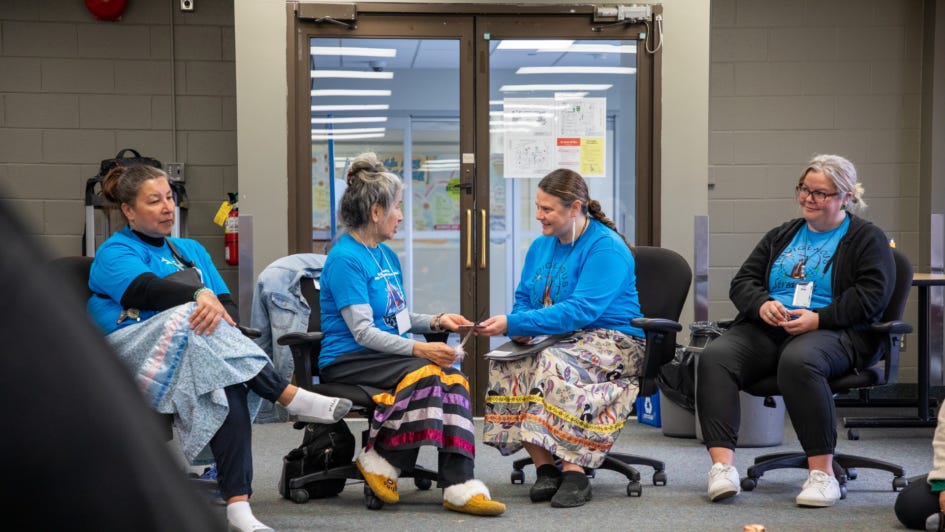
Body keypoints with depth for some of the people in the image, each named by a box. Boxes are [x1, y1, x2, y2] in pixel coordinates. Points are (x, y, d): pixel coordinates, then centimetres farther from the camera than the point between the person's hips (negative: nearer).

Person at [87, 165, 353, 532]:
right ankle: (289, 397, -32)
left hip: (196, 358, 5)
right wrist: (200, 294, -33)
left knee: (229, 390, -31)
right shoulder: (114, 253, 7)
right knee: (190, 319, -35)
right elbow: (145, 289, -16)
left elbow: (227, 304, 12)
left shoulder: (191, 250, 26)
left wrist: (220, 311, -13)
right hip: (134, 356, -4)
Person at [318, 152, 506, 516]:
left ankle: (458, 485, -29)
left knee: (452, 378, -20)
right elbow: (362, 332, -18)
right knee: (424, 373, -31)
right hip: (347, 360, -8)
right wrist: (418, 349, -26)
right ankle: (381, 461, -14)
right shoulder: (345, 258, -11)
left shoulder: (387, 256, 16)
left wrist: (436, 321, 3)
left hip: (386, 356, 8)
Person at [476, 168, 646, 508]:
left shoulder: (606, 247, -13)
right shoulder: (541, 246, 12)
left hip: (611, 340, -7)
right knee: (505, 365, -22)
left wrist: (514, 323, -27)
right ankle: (544, 468, -21)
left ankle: (574, 473, -34)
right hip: (555, 339, 7)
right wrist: (520, 328, -4)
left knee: (556, 365, -37)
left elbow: (582, 310, -24)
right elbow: (524, 298, 22)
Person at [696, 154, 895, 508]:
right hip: (767, 329, 5)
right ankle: (722, 464, -35)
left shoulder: (866, 239, 10)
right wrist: (762, 304, -6)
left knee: (798, 361, -40)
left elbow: (872, 294, -5)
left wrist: (819, 318, -17)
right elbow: (742, 282, 18)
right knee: (715, 357, -26)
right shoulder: (782, 236, 25)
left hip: (833, 332, -5)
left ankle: (822, 472, -32)